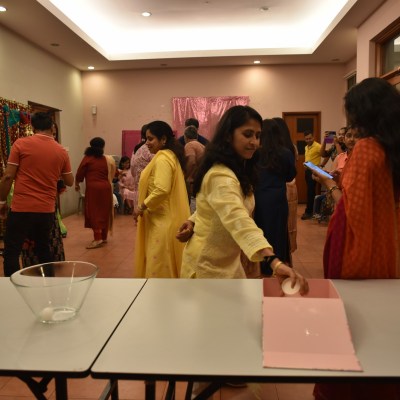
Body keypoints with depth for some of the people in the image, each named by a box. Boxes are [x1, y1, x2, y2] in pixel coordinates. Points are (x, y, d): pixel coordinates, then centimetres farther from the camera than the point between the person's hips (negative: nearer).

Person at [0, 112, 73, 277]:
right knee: (43, 249, 20)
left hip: (21, 208, -4)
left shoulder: (21, 144, -5)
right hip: (47, 209, 4)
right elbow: (70, 182, 13)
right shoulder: (61, 151, 5)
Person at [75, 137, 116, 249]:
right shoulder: (107, 159, 7)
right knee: (104, 212, 11)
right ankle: (104, 237, 19)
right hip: (105, 188, 4)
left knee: (94, 212, -2)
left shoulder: (87, 158, -4)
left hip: (93, 188, -4)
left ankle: (97, 238, -10)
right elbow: (112, 174, 15)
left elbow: (80, 173, -2)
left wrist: (77, 184, 14)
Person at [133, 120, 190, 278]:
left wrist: (141, 207, -16)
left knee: (158, 268, -3)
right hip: (165, 218, 10)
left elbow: (161, 190, -27)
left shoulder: (162, 158, -15)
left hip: (162, 220, -10)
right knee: (166, 265, 16)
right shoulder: (170, 155, 17)